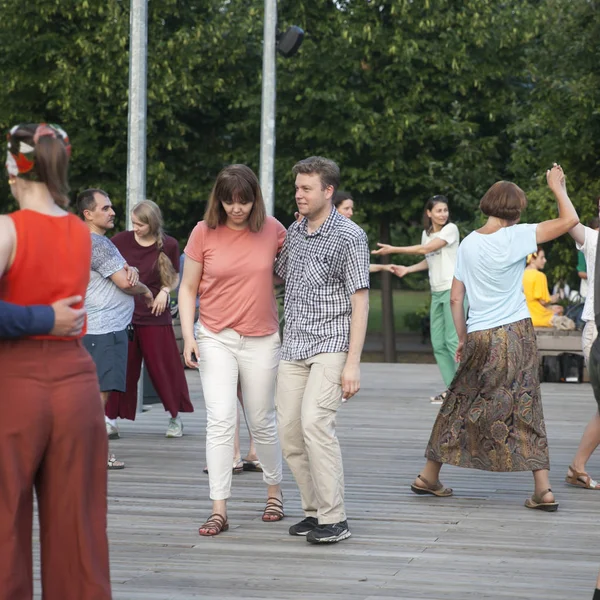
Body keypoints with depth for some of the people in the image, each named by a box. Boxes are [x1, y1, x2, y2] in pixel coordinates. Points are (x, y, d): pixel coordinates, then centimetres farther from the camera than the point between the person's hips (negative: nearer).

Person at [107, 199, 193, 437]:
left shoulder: (168, 245, -2)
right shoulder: (122, 240, -2)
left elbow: (174, 277, 11)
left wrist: (165, 291, -7)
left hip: (155, 315, -1)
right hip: (123, 313, 1)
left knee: (163, 368, 4)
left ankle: (175, 417, 19)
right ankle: (111, 418, 12)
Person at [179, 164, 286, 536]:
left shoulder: (272, 230, -2)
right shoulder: (204, 233, -4)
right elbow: (188, 288, 3)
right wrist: (188, 334, -6)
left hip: (262, 340, 1)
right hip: (215, 338, -1)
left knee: (262, 422, 11)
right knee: (221, 420, -11)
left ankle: (275, 490, 34)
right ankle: (219, 511, -10)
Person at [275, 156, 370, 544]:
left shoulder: (349, 236, -7)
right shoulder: (294, 232, 13)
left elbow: (360, 301, -10)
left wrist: (353, 363, -16)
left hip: (331, 344, -7)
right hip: (293, 348, 7)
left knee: (315, 421, -21)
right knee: (290, 432, 1)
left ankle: (335, 519, -17)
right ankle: (315, 510, 13)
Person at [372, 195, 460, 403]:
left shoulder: (451, 229, -7)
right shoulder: (426, 233, 14)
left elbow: (426, 249, -14)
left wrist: (393, 249, -11)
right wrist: (407, 269, 8)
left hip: (453, 290, -7)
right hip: (437, 292, 7)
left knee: (453, 340, -12)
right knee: (438, 343, 4)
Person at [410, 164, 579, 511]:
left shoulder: (468, 244, 5)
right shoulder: (515, 237, -9)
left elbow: (456, 298, 8)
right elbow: (570, 221, -10)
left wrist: (463, 339, 16)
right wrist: (558, 188, 5)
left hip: (478, 338, 3)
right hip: (516, 334, -3)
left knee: (461, 405, 14)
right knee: (526, 410, 0)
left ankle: (430, 477, 22)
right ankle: (543, 490, -2)